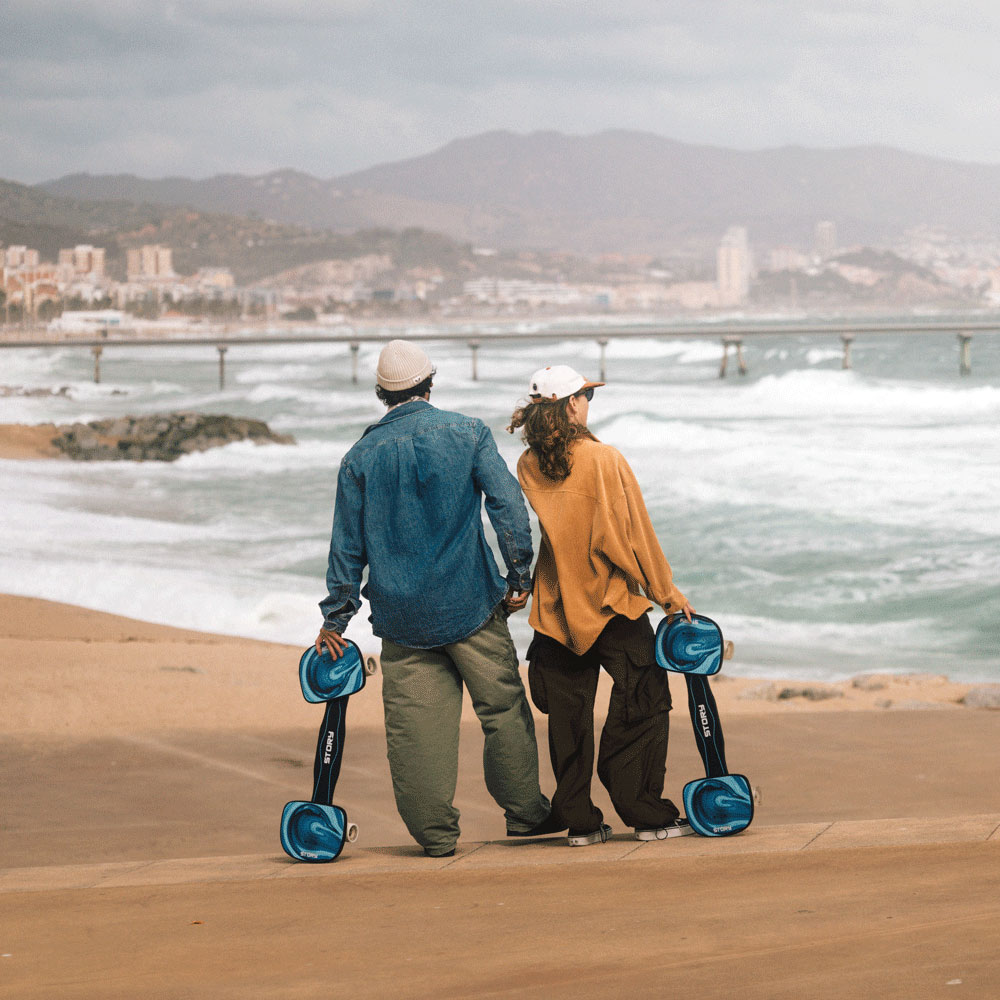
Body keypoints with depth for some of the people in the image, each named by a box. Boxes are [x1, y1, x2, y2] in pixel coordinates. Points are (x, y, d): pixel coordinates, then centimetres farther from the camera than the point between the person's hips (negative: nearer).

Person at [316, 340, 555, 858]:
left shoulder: (361, 456, 3)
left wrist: (336, 616, 9)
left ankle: (435, 833, 4)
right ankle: (524, 812, 16)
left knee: (415, 725, 3)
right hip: (469, 602, -1)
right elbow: (508, 507, -7)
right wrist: (519, 576, -2)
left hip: (401, 615, 1)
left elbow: (347, 543, 5)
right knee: (503, 707, 10)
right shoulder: (467, 433, 0)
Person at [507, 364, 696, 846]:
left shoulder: (529, 467, -2)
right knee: (643, 703, 5)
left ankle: (578, 820, 11)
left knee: (568, 713, 9)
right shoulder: (604, 459, -15)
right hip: (611, 605, -5)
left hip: (557, 607, 5)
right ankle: (647, 814, 4)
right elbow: (635, 533, -9)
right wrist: (665, 591, -1)